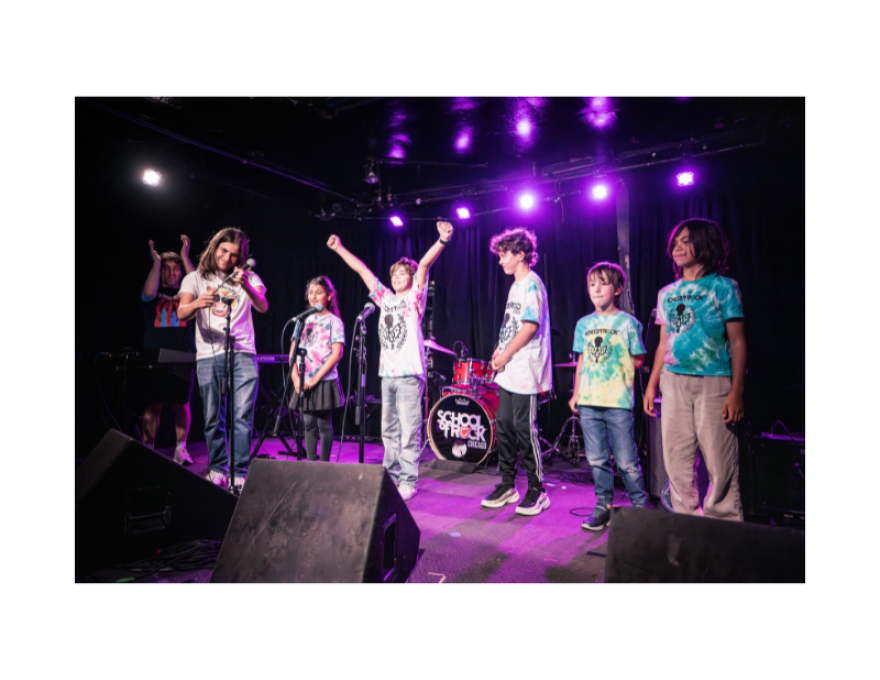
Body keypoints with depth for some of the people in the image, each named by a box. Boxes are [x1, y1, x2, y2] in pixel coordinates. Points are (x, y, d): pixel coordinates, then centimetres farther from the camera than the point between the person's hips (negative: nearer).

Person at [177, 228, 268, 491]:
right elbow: (181, 313, -4)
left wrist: (247, 286, -27)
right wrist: (197, 303, -27)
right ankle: (217, 470, 20)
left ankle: (240, 473, -2)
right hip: (208, 355, 1)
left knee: (243, 416, -8)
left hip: (242, 354, -1)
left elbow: (263, 307, -7)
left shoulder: (248, 277, 12)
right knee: (213, 418, 5)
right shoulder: (196, 278, 11)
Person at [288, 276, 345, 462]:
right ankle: (311, 462, 20)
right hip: (304, 382, 5)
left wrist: (316, 378, -15)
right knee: (308, 424, 9)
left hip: (324, 381, -4)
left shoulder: (334, 321, -3)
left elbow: (337, 353, -11)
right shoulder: (303, 320, 11)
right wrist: (295, 377, -4)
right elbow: (293, 351, 10)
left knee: (324, 424, 1)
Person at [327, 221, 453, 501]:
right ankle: (390, 476, 24)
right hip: (387, 372, 6)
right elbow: (362, 269, 20)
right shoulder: (385, 298, 17)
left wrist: (443, 241, -24)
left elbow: (425, 264, -11)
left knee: (409, 431, -4)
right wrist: (339, 248, 25)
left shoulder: (415, 297, 3)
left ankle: (408, 481, 4)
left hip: (409, 373, -6)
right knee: (389, 430, 13)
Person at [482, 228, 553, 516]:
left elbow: (530, 326, -18)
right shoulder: (516, 286, 19)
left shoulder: (531, 284, -10)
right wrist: (499, 352, 8)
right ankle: (507, 486, 24)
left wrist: (505, 356, -14)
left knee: (525, 430, -3)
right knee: (504, 427, 11)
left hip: (525, 373, -9)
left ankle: (537, 491, 12)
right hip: (508, 372, 9)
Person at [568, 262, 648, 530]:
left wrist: (616, 368, -4)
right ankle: (604, 506, 26)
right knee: (597, 460, 12)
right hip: (588, 402, 4)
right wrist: (576, 394, 12)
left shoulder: (628, 323, -2)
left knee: (626, 462, 2)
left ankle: (640, 507, 21)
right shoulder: (584, 324, 10)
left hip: (618, 402, -4)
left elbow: (638, 360, 2)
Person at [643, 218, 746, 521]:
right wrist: (651, 385, 11)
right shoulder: (667, 293, 14)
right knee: (676, 461, 7)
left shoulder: (723, 287, 2)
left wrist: (736, 391, -11)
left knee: (720, 462, -3)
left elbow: (738, 342, -2)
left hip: (713, 382, -4)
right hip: (674, 382, 4)